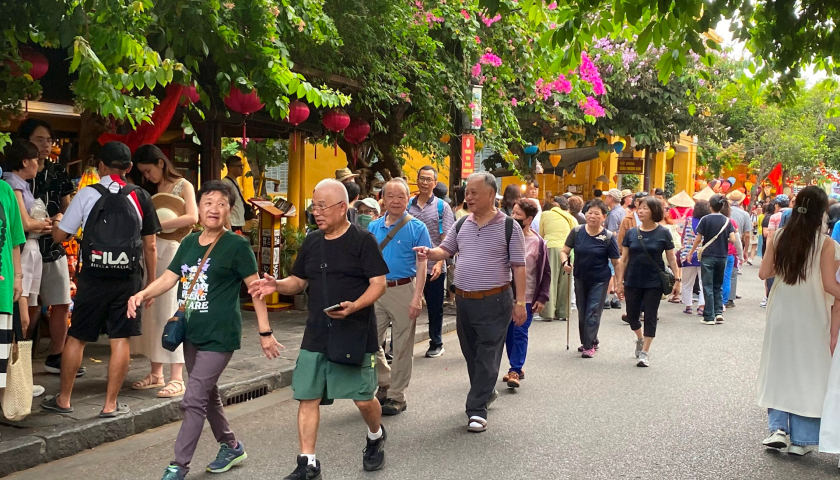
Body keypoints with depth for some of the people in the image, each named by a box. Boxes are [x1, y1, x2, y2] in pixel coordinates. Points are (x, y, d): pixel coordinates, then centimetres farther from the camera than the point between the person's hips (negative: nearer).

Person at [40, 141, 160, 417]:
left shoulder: (87, 194, -2)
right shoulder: (140, 197, 3)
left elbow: (59, 236, 2)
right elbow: (150, 246, 5)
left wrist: (58, 220, 25)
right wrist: (151, 281, 14)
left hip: (93, 277, -1)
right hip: (129, 278, 1)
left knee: (77, 338, 12)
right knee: (120, 340, 5)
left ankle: (63, 400, 22)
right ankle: (110, 405, 9)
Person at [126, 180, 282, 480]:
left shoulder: (237, 245, -11)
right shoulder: (189, 243, 8)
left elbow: (256, 288, -9)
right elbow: (168, 278, 4)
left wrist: (265, 332, -10)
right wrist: (142, 295, -16)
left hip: (219, 337, -7)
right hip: (191, 334, 7)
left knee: (193, 401, -9)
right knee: (208, 395, 19)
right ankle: (231, 447, 38)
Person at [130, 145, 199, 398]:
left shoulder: (183, 186, 0)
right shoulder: (150, 190, 19)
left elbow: (192, 217, -16)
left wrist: (156, 224, -17)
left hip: (172, 251, -6)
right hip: (150, 251, 6)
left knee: (170, 313, -8)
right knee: (151, 312, 6)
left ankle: (177, 378, -4)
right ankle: (156, 373, 15)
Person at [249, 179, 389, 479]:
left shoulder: (363, 240, -7)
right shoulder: (312, 242, 10)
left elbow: (379, 283, -11)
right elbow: (299, 281, 17)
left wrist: (354, 306, -27)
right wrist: (276, 285, -5)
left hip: (355, 336, -5)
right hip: (316, 336, 5)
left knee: (363, 398, 2)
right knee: (307, 396, 2)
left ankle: (376, 436, 35)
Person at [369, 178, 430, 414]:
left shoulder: (417, 228, -4)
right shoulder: (373, 227, 8)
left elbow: (421, 264, -8)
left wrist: (417, 297, -16)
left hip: (403, 290, -4)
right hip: (376, 290, 4)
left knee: (402, 348, 4)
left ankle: (396, 396, 15)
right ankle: (384, 385, 29)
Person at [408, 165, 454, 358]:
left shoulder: (442, 207, 1)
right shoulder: (408, 205, 6)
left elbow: (446, 239, -4)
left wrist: (439, 263, -14)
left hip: (434, 267, -1)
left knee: (435, 308, 10)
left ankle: (436, 344, 24)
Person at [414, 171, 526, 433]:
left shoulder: (509, 226, -6)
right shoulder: (462, 224, 8)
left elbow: (518, 266, -6)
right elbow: (446, 249, 13)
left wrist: (520, 302, -9)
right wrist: (430, 253, -11)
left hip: (494, 302, -5)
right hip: (464, 300, 6)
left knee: (487, 356, -3)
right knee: (471, 352, 16)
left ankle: (477, 409, 1)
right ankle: (486, 392, 36)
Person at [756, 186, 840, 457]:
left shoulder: (779, 238, -3)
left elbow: (764, 273, -1)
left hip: (781, 313, 3)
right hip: (812, 317, -3)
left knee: (779, 367, 15)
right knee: (808, 372, 8)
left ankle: (778, 428, 6)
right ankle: (801, 440, 13)